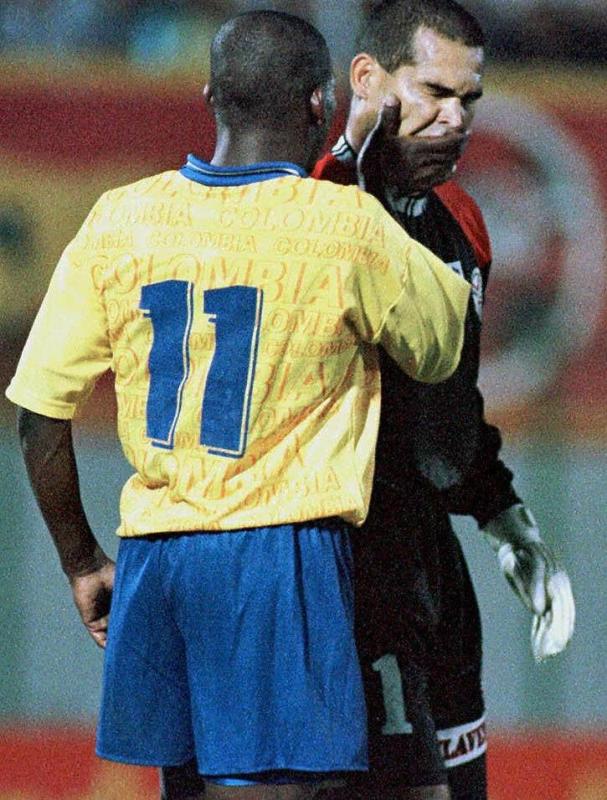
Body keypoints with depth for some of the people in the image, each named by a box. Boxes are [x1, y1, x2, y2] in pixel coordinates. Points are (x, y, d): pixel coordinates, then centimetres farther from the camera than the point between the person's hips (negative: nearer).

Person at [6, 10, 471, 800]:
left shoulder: (120, 221, 5)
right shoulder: (348, 228, -6)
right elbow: (442, 348, 11)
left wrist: (82, 561, 18)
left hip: (152, 550, 5)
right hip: (281, 550, -5)